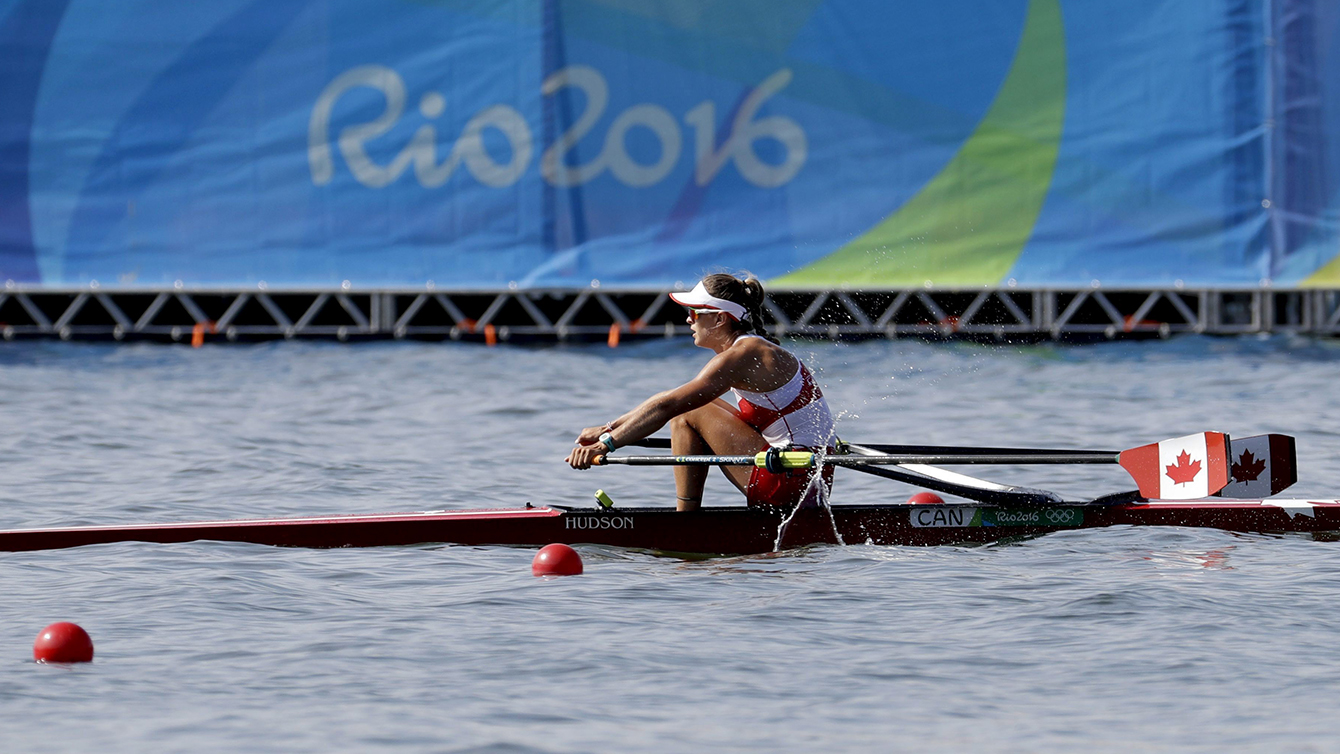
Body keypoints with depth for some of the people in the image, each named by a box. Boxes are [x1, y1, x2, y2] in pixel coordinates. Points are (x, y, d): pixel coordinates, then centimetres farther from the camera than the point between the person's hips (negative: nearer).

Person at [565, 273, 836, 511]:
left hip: (791, 482, -10)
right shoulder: (754, 350, 15)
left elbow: (666, 406, -20)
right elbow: (668, 402, 20)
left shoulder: (742, 355, -15)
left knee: (689, 412, -7)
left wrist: (606, 444, -19)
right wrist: (609, 429, 16)